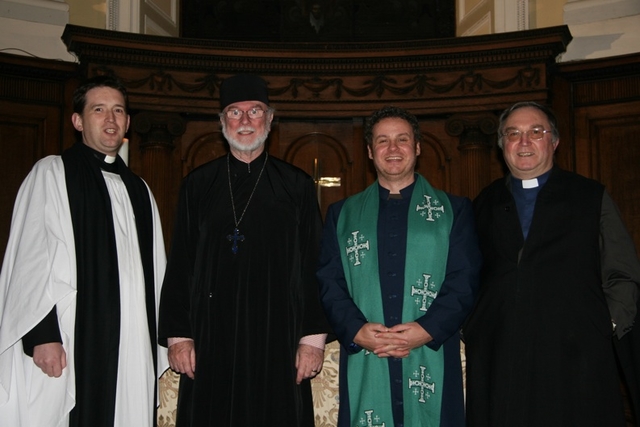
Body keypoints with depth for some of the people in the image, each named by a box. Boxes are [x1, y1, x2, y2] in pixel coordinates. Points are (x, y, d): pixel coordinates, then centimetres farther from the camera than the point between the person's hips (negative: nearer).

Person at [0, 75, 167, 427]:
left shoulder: (139, 190, 18)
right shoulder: (50, 174, 1)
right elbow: (29, 261, -6)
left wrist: (160, 341, 11)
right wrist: (42, 334, -14)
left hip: (134, 346, 5)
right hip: (68, 345, -5)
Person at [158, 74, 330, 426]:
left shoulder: (296, 186, 6)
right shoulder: (198, 185, 9)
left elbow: (314, 266, 3)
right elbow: (179, 265, 7)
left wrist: (314, 337, -2)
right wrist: (177, 335, 1)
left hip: (278, 340, 0)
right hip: (210, 340, 1)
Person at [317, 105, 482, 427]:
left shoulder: (454, 210, 9)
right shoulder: (342, 214, 12)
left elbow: (464, 280, 0)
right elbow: (329, 282, 5)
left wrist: (425, 330, -13)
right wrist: (357, 330, -12)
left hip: (433, 361, 0)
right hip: (363, 366, 1)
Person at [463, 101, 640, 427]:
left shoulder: (593, 198, 9)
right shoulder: (484, 205, 13)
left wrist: (610, 324, -5)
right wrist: (468, 332, 2)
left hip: (574, 360, -1)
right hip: (496, 361, 2)